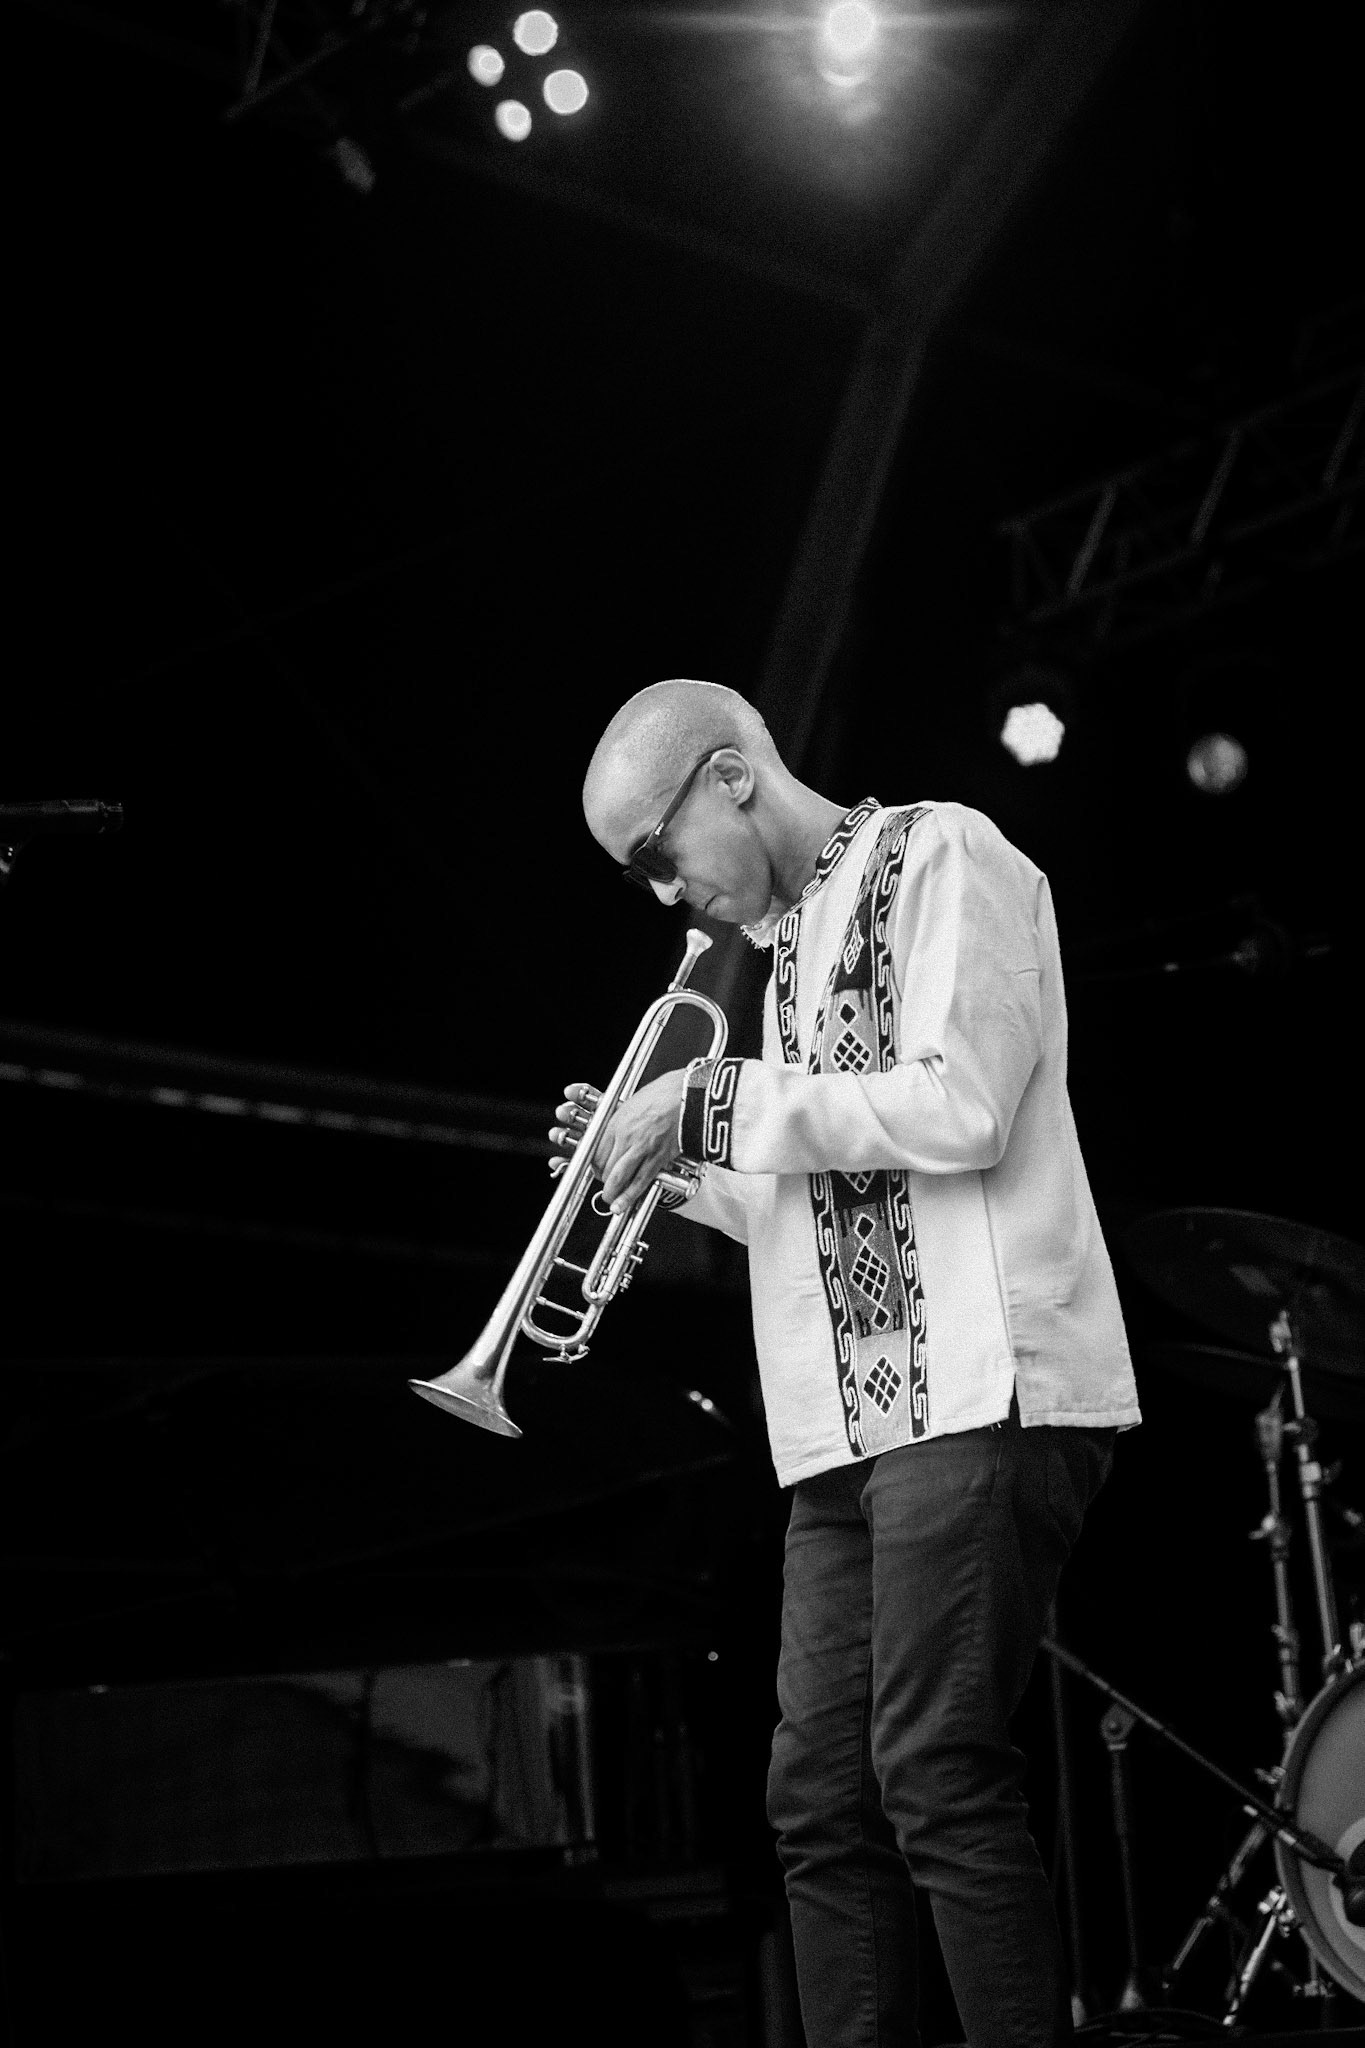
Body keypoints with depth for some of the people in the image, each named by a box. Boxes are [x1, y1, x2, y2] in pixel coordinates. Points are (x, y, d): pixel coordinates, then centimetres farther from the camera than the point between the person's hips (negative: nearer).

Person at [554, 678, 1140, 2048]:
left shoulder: (941, 858, 0)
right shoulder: (792, 944, 23)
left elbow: (960, 1107, -14)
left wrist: (713, 1104, -8)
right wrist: (674, 1165, 11)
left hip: (980, 1388, -8)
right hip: (851, 1424, 8)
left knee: (939, 1778, -13)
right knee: (822, 1805, 3)